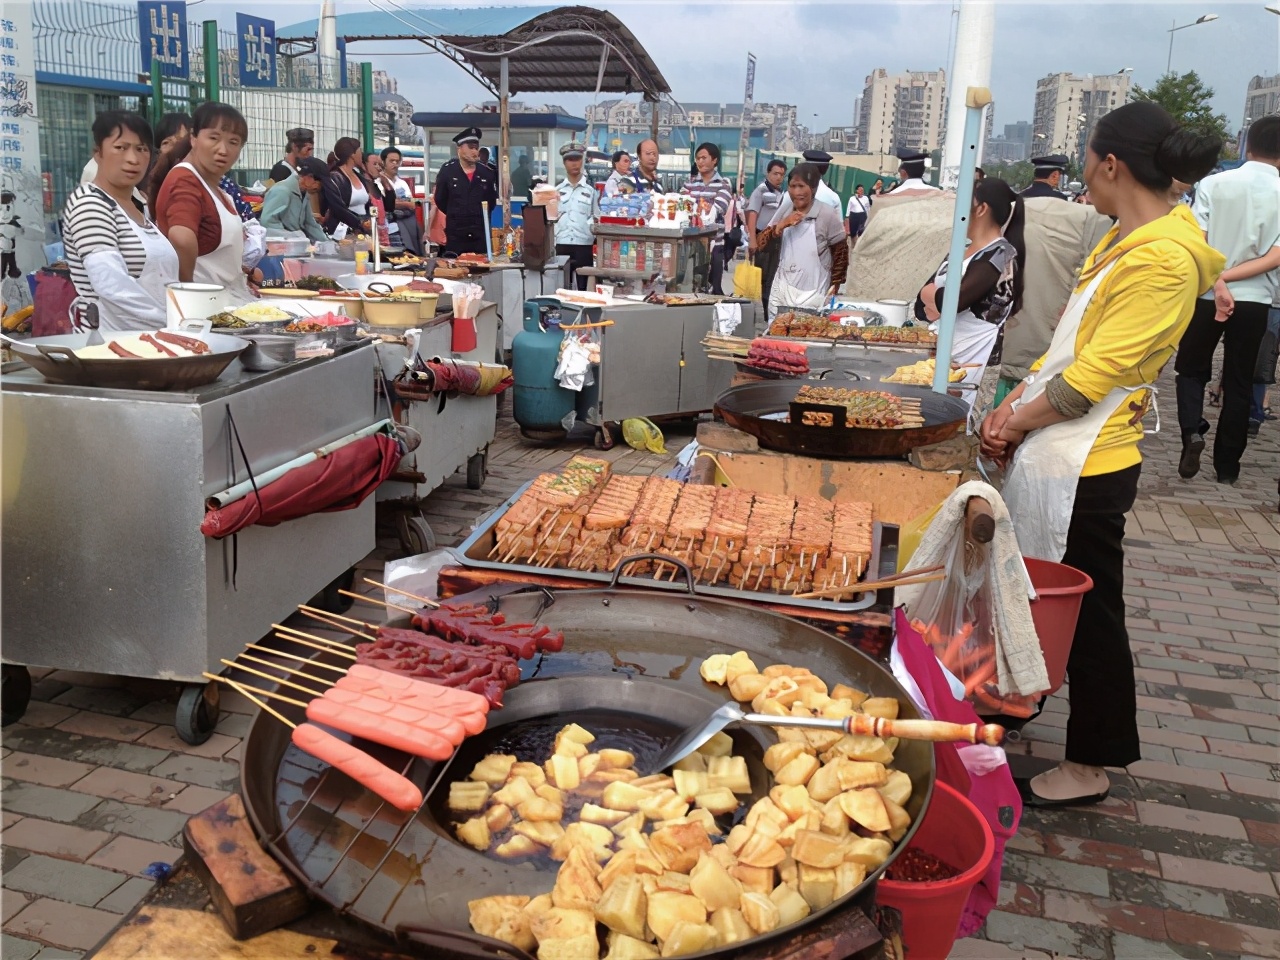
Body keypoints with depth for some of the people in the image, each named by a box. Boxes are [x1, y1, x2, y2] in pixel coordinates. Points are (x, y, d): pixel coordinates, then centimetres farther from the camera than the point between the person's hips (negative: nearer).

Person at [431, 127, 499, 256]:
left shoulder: (487, 173, 6)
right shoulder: (447, 171, 0)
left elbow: (492, 200, 17)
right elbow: (440, 201, 8)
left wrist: (480, 216, 12)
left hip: (481, 233, 2)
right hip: (455, 233, -2)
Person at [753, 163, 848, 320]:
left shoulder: (827, 215, -11)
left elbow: (841, 254, -3)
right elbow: (761, 244, -1)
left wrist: (833, 289, -3)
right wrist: (781, 225, -18)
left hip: (812, 296, -5)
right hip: (782, 292, 5)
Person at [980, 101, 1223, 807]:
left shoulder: (1163, 258, -20)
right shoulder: (1124, 239, 11)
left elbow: (1092, 376, -21)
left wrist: (1014, 425, -10)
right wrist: (1013, 405, 4)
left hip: (1085, 468, -9)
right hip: (1051, 453, 9)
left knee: (1087, 614, 4)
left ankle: (1089, 768, 19)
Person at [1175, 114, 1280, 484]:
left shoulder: (1213, 183, -5)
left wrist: (1217, 283, -15)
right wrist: (1230, 276, -9)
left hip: (1206, 296, -1)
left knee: (1191, 369, 16)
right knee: (1239, 382, 12)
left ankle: (1192, 431, -9)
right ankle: (1227, 465, 15)